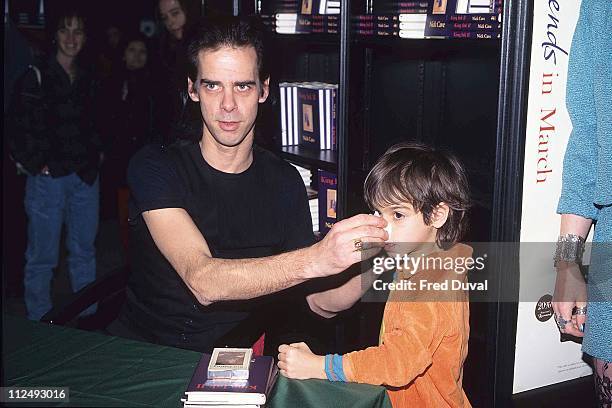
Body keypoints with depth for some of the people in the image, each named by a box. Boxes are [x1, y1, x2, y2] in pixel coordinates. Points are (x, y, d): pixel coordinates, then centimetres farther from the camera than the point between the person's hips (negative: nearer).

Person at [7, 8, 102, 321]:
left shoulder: (88, 81, 14)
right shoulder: (36, 78, -4)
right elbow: (20, 127, -6)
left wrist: (94, 159, 10)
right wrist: (37, 164, -9)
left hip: (85, 177, 5)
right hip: (48, 178, -5)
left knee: (84, 251, 12)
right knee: (42, 256, 0)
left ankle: (88, 318, 22)